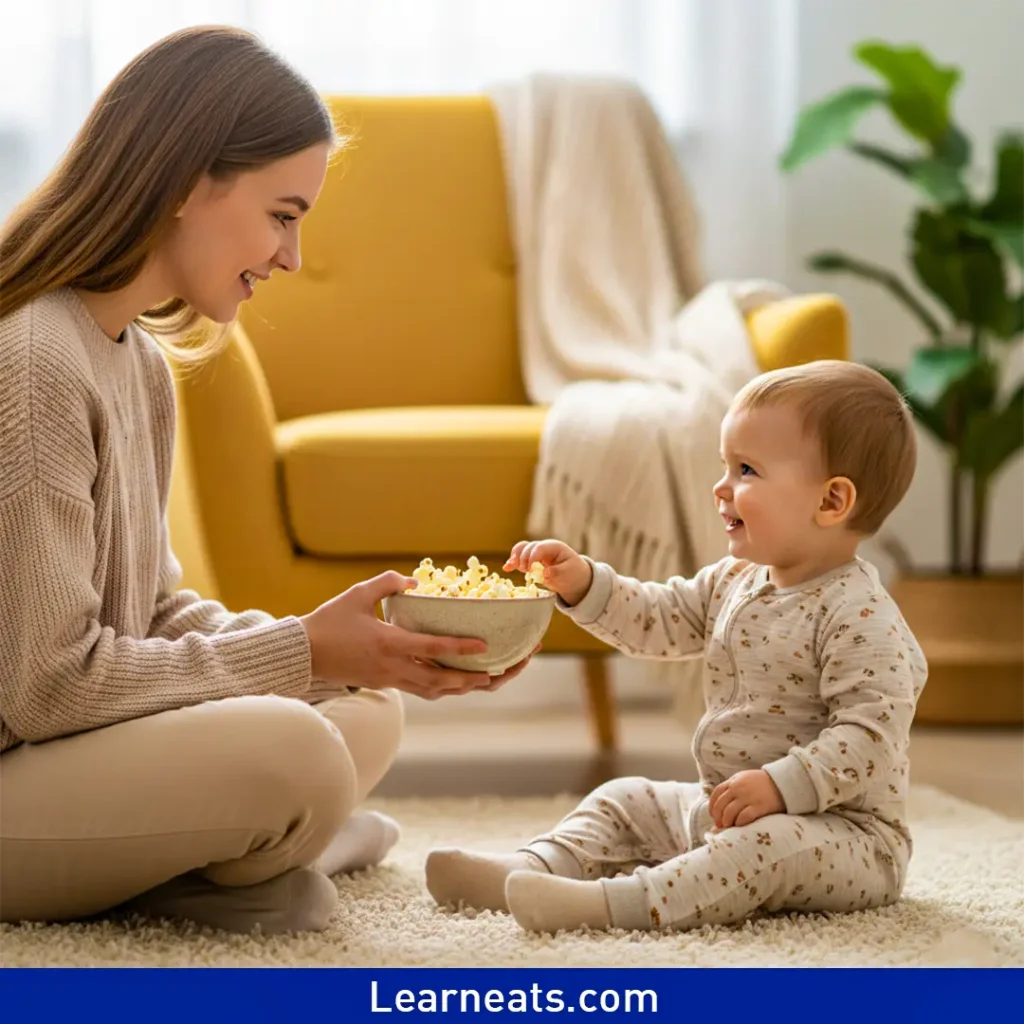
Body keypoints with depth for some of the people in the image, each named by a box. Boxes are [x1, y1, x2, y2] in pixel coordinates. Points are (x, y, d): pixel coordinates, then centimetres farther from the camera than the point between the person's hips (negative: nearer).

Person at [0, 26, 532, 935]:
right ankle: (212, 871, -1)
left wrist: (364, 650, -3)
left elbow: (158, 614, 10)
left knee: (369, 709, 8)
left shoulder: (141, 359, 10)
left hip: (85, 750, 10)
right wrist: (302, 650, -16)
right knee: (288, 746, -28)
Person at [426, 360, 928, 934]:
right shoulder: (734, 583, 8)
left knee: (768, 844, -37)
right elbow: (655, 619, 14)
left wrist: (781, 785, -33)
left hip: (841, 828, -9)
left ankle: (613, 902, -50)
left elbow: (872, 733, -27)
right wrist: (582, 583, -2)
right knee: (626, 802, 11)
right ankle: (530, 869, -10)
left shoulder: (860, 616, -21)